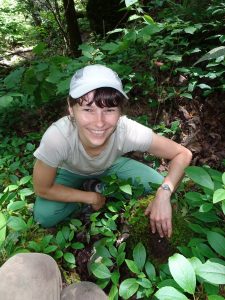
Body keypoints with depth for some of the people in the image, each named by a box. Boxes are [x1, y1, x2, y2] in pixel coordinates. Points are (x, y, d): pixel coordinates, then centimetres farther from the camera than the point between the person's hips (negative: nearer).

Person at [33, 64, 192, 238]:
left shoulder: (129, 132, -37)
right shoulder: (57, 137, -40)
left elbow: (183, 154, -23)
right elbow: (43, 189, -23)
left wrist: (164, 192, -38)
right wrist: (91, 197, -19)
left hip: (111, 166, 1)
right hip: (71, 172, 0)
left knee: (159, 186, -16)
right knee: (44, 216, -22)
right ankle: (93, 193, 4)